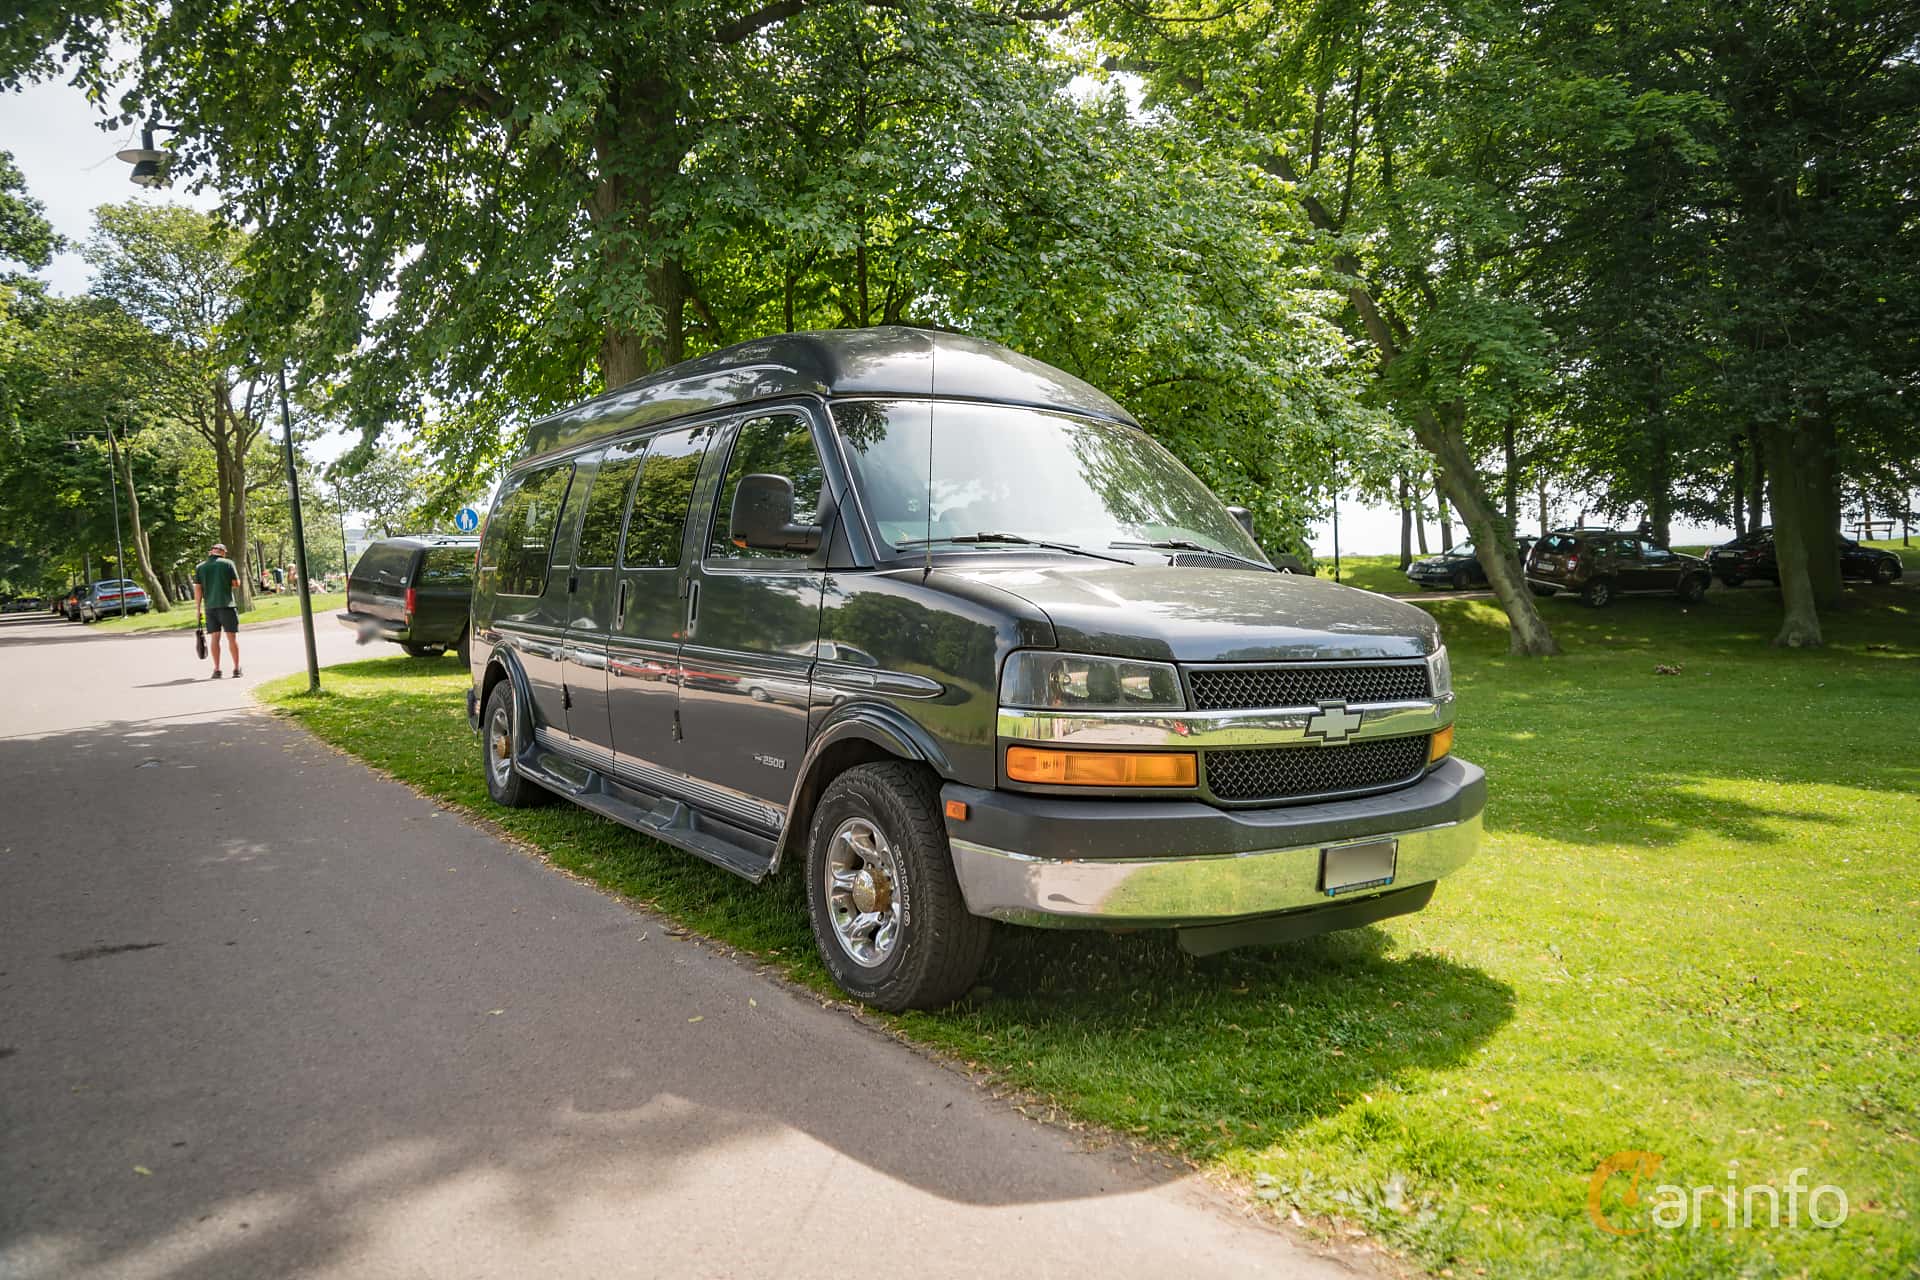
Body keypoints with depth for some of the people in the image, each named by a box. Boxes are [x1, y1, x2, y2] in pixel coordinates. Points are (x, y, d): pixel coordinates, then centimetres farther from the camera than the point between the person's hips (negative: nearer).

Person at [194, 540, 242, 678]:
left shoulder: (200, 567, 7)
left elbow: (197, 589, 4)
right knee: (232, 636, 1)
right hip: (226, 604, -3)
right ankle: (237, 669, 2)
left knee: (215, 637, 7)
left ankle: (217, 670, 5)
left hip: (210, 606, 3)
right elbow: (236, 583, -1)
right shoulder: (228, 563, -1)